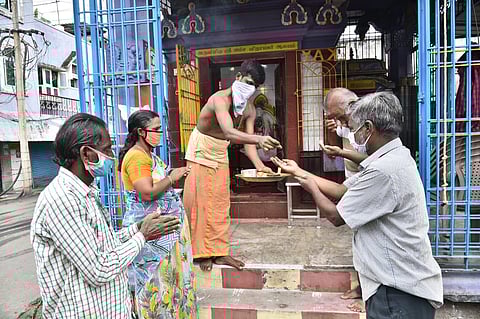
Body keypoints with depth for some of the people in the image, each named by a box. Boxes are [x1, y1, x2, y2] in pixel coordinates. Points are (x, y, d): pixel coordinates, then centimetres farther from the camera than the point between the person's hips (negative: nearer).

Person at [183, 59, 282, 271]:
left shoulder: (249, 110, -5)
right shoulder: (221, 99, -29)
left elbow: (248, 141, -12)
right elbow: (229, 133, -45)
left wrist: (258, 164, -30)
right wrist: (259, 139, -60)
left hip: (221, 154, 7)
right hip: (202, 150, -7)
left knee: (220, 203, 7)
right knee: (201, 202, -3)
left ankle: (218, 251, 17)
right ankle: (202, 252, 10)